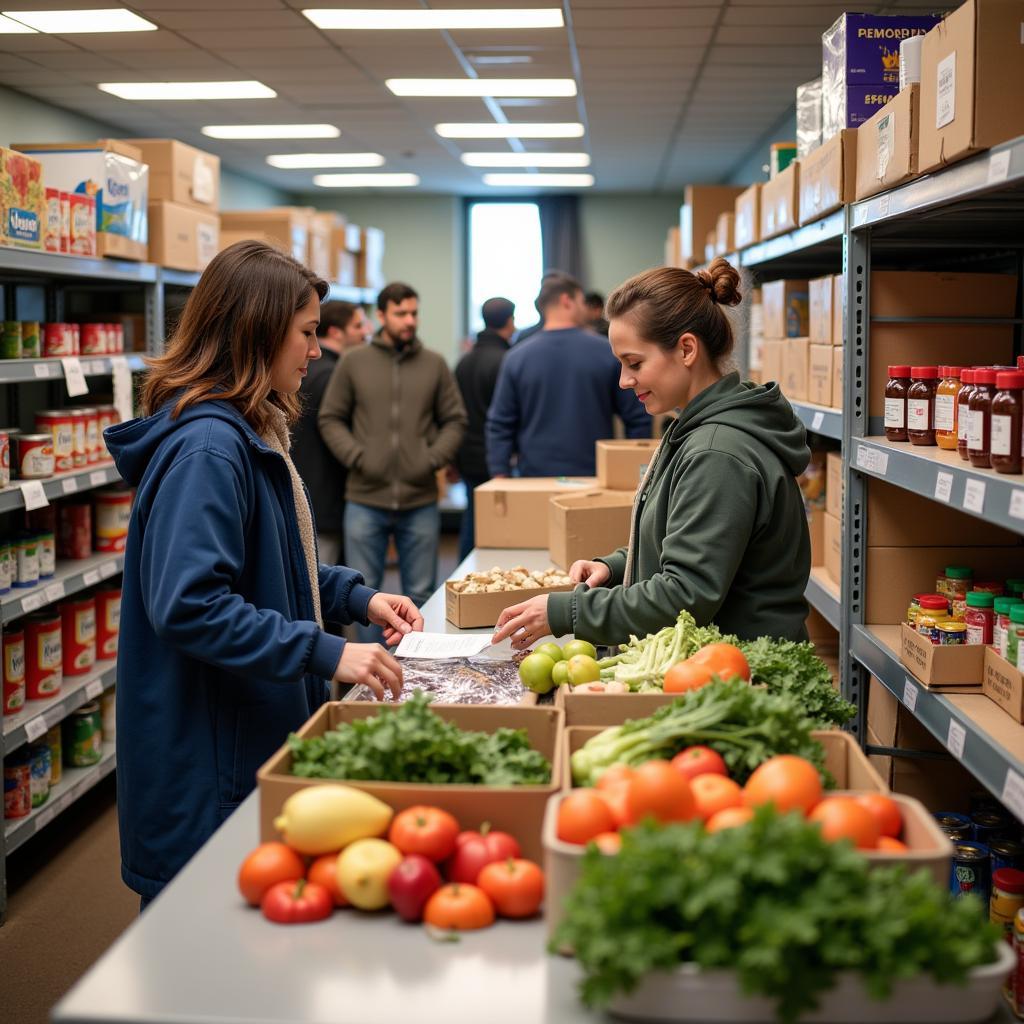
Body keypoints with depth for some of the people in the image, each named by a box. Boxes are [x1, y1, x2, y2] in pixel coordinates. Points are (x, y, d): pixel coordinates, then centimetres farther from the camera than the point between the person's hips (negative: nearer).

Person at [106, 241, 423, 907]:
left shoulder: (255, 433, 12)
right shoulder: (206, 448, -22)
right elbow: (187, 604, -29)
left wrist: (356, 595, 6)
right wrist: (325, 653, -29)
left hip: (258, 737, 10)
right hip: (207, 760, -10)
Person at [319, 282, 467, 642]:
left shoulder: (434, 364, 5)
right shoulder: (354, 363, 3)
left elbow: (455, 420, 9)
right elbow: (330, 419, 5)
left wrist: (434, 458, -6)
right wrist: (356, 456, -9)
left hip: (421, 501, 1)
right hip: (365, 500, -1)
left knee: (421, 594, 9)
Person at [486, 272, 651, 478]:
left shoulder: (517, 357, 0)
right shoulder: (607, 352, -3)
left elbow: (499, 424, 0)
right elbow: (638, 418, 1)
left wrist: (500, 477, 5)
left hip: (536, 477, 1)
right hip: (595, 476, -1)